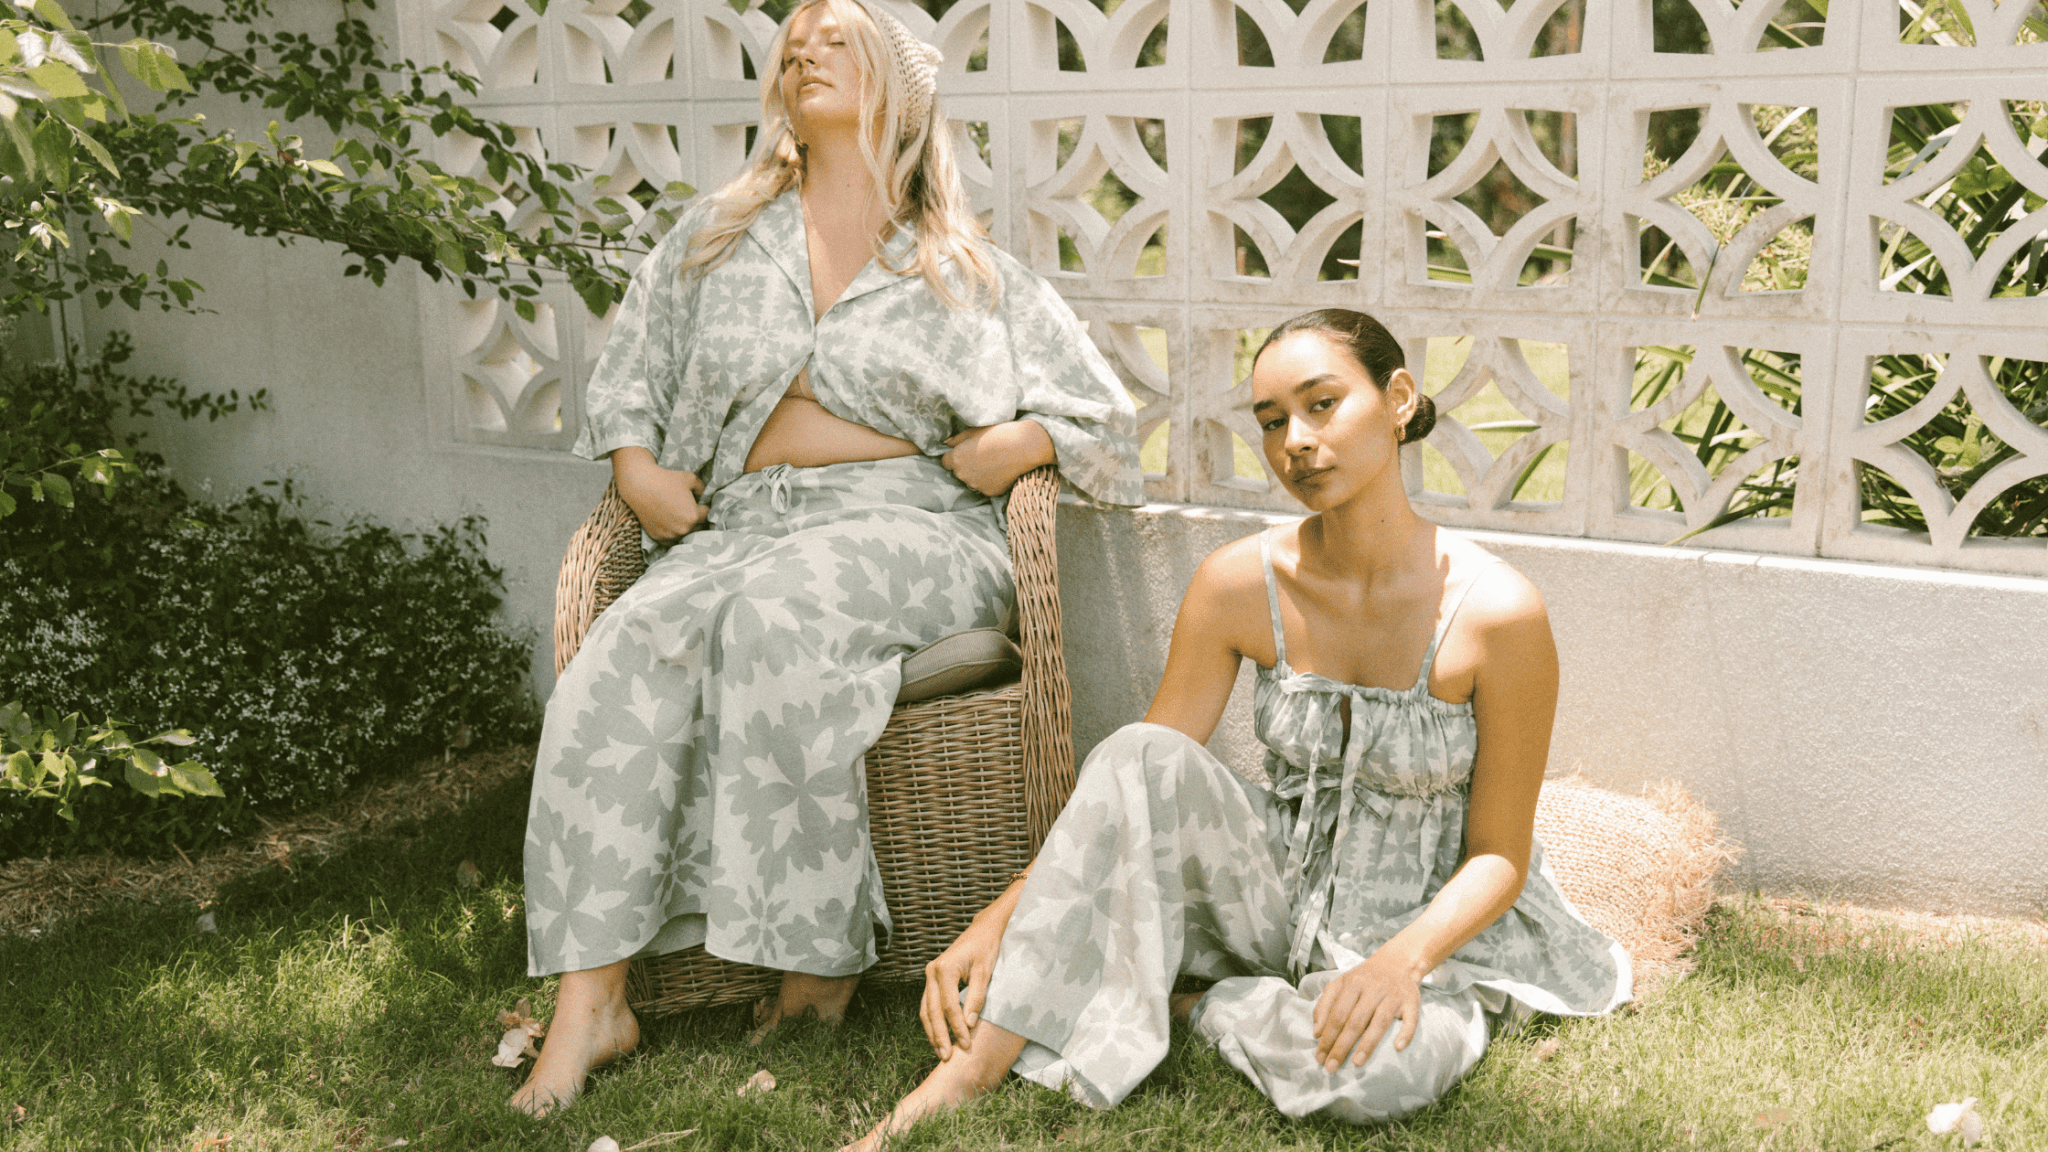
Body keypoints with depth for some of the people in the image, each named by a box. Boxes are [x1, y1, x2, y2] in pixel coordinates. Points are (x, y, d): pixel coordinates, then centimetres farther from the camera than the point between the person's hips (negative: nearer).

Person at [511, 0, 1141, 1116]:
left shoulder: (968, 269, 16)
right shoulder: (718, 237, 23)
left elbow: (1106, 416, 17)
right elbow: (625, 372, 28)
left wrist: (1023, 441, -3)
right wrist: (636, 466, 8)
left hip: (912, 523, -2)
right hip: (747, 524, 3)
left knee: (781, 616, -37)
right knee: (628, 650, -30)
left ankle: (816, 955, -28)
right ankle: (589, 1001, -30)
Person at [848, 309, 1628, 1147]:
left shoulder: (1498, 614, -18)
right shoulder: (1240, 584, -9)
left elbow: (1498, 856, -10)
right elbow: (1134, 785, -7)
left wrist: (1402, 959, -29)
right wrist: (1000, 919, -20)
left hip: (1429, 925, -2)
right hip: (1277, 899, 2)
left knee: (1375, 1071, -37)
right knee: (1142, 755, -28)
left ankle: (1174, 1002, -8)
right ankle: (966, 1073, -26)